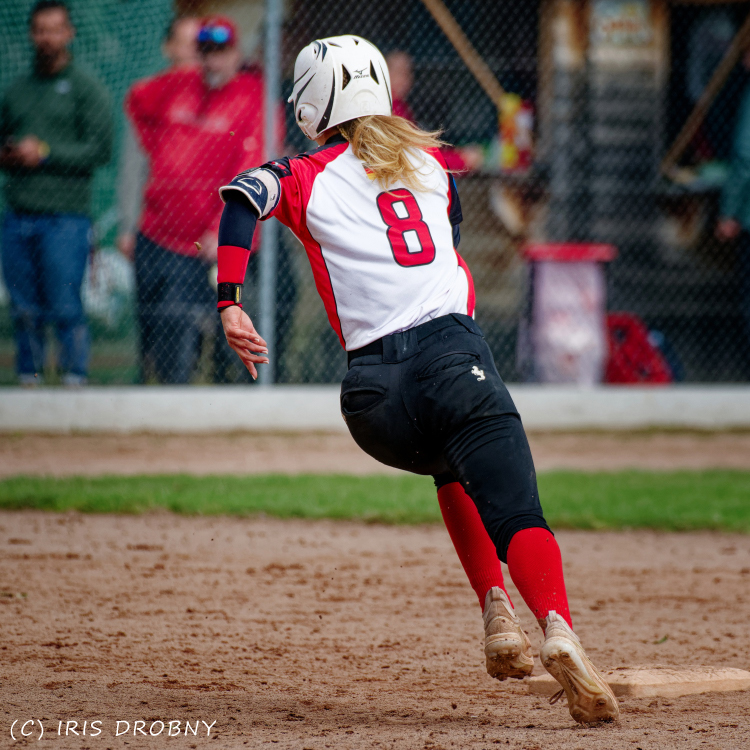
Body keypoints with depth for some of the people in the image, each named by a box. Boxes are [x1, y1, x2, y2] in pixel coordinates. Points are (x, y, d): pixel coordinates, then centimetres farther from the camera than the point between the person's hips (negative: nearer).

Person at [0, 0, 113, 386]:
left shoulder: (85, 87, 1)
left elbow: (101, 150, -7)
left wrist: (45, 153, -12)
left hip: (65, 217, -5)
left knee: (65, 308, -9)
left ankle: (75, 380, -5)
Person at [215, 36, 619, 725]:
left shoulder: (309, 179, 11)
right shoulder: (432, 163, 21)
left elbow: (242, 196, -7)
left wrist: (230, 305, -11)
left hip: (375, 393, 0)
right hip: (456, 352, 0)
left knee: (453, 468, 31)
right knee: (515, 514, -9)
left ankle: (496, 607, 14)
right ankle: (556, 628, -37)